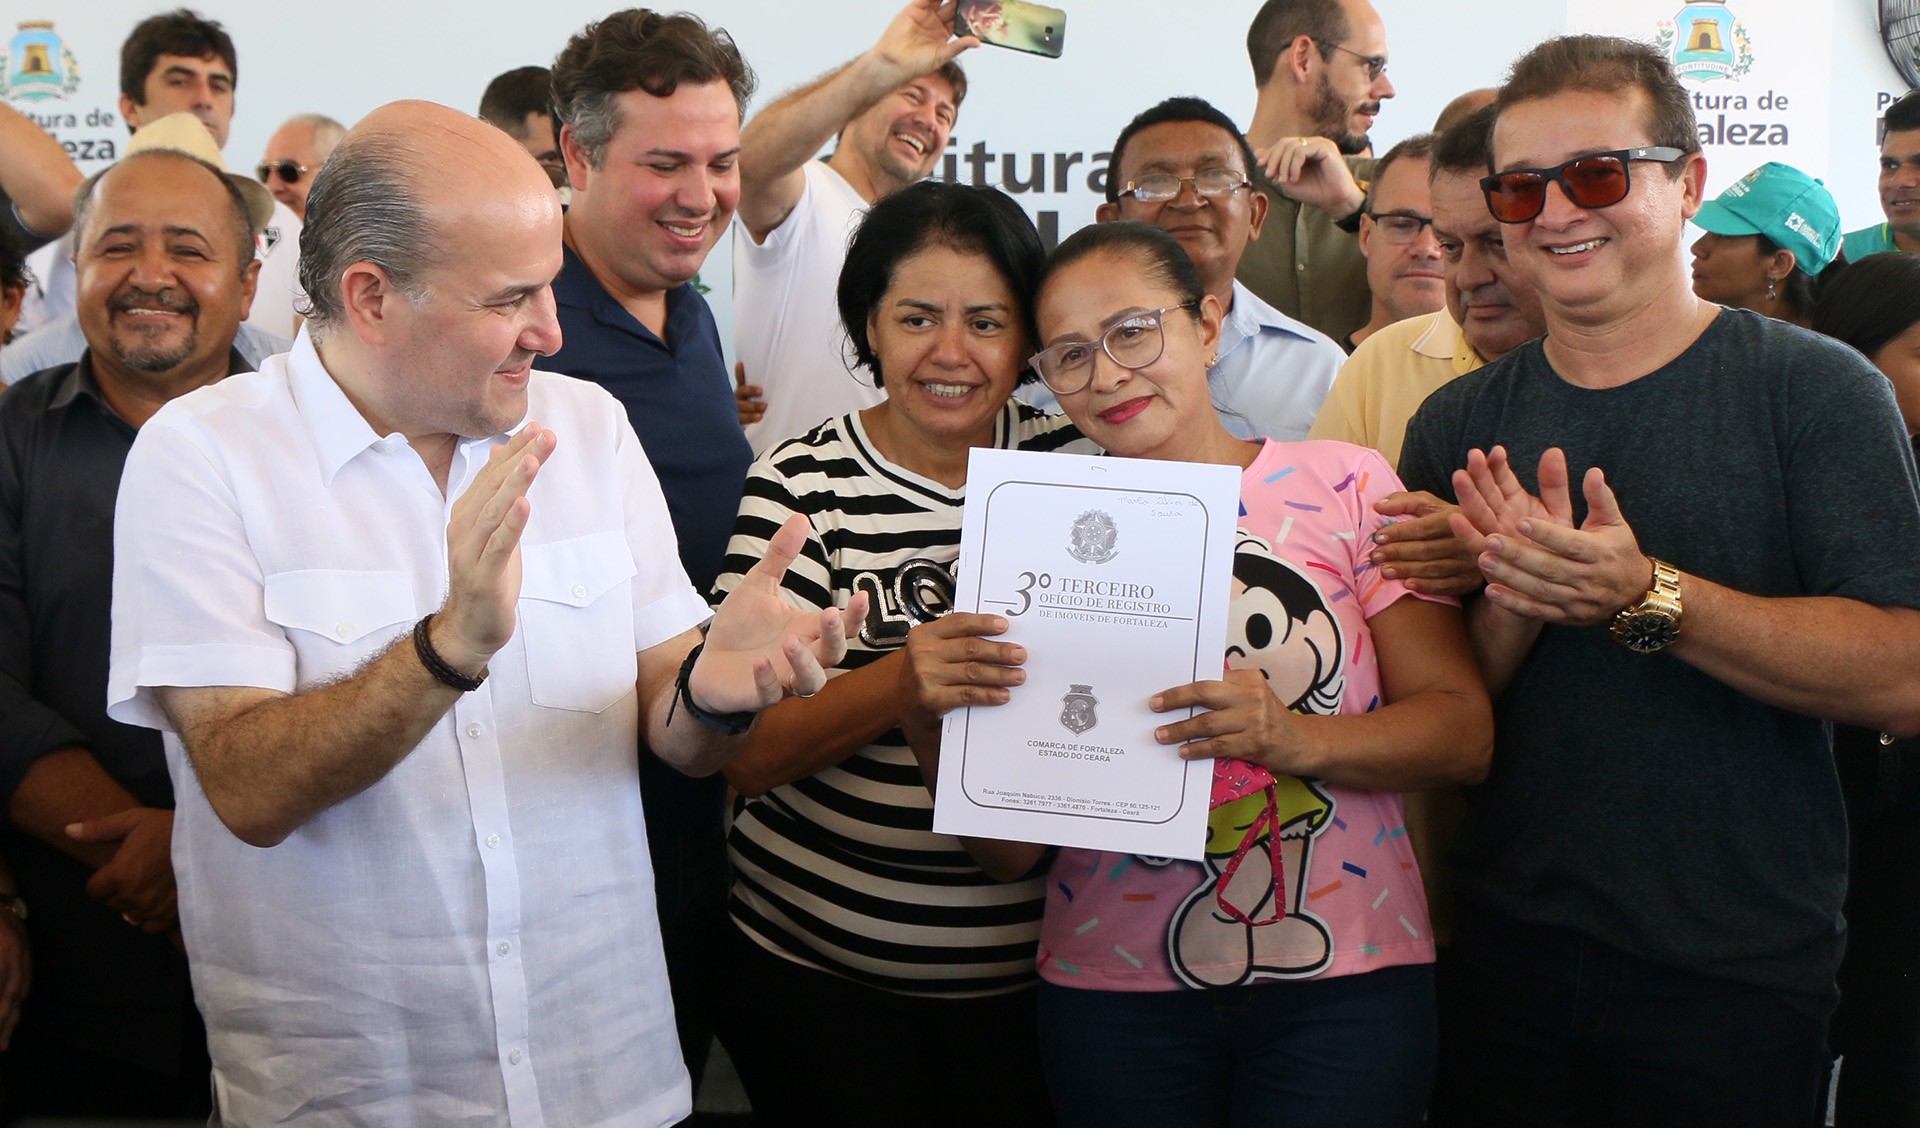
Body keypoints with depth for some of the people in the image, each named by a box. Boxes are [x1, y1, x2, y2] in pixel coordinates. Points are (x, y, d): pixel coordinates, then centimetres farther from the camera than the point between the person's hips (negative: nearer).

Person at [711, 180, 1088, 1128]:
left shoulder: (1077, 460, 0)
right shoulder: (800, 486, -9)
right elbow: (748, 754, -16)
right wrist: (910, 674, -33)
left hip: (1036, 962, 3)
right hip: (820, 968, -2)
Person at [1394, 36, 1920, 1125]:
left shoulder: (1817, 389, -8)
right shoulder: (1458, 423, 3)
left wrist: (1644, 597, -26)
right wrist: (1519, 600, -18)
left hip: (1740, 971, -3)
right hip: (1510, 952, 3)